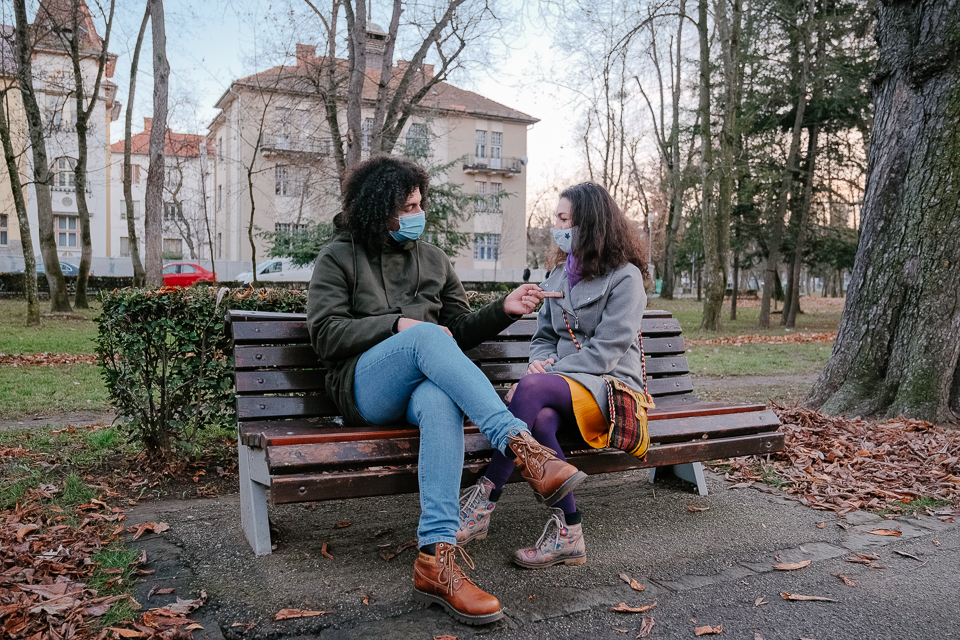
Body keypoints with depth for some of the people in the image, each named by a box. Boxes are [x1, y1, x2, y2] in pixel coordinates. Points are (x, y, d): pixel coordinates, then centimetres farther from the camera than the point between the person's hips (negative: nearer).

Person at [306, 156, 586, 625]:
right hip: (364, 388, -2)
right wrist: (397, 325, -11)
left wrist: (503, 310, -1)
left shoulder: (432, 259, 21)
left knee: (441, 402, -37)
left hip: (422, 385, 3)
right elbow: (326, 335, -2)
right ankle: (520, 446, -44)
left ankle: (436, 560, -47)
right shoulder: (339, 258, 10)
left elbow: (460, 332, 17)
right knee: (425, 335, -35)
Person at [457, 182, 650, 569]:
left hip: (612, 387, -5)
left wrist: (545, 374, -16)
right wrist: (541, 362, -4)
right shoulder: (559, 275, 21)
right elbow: (544, 337, 21)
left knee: (534, 389, -36)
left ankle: (484, 499, -32)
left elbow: (605, 351, -11)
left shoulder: (625, 277, -2)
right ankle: (567, 533, -30)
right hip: (564, 390, 5)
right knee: (540, 418, -35)